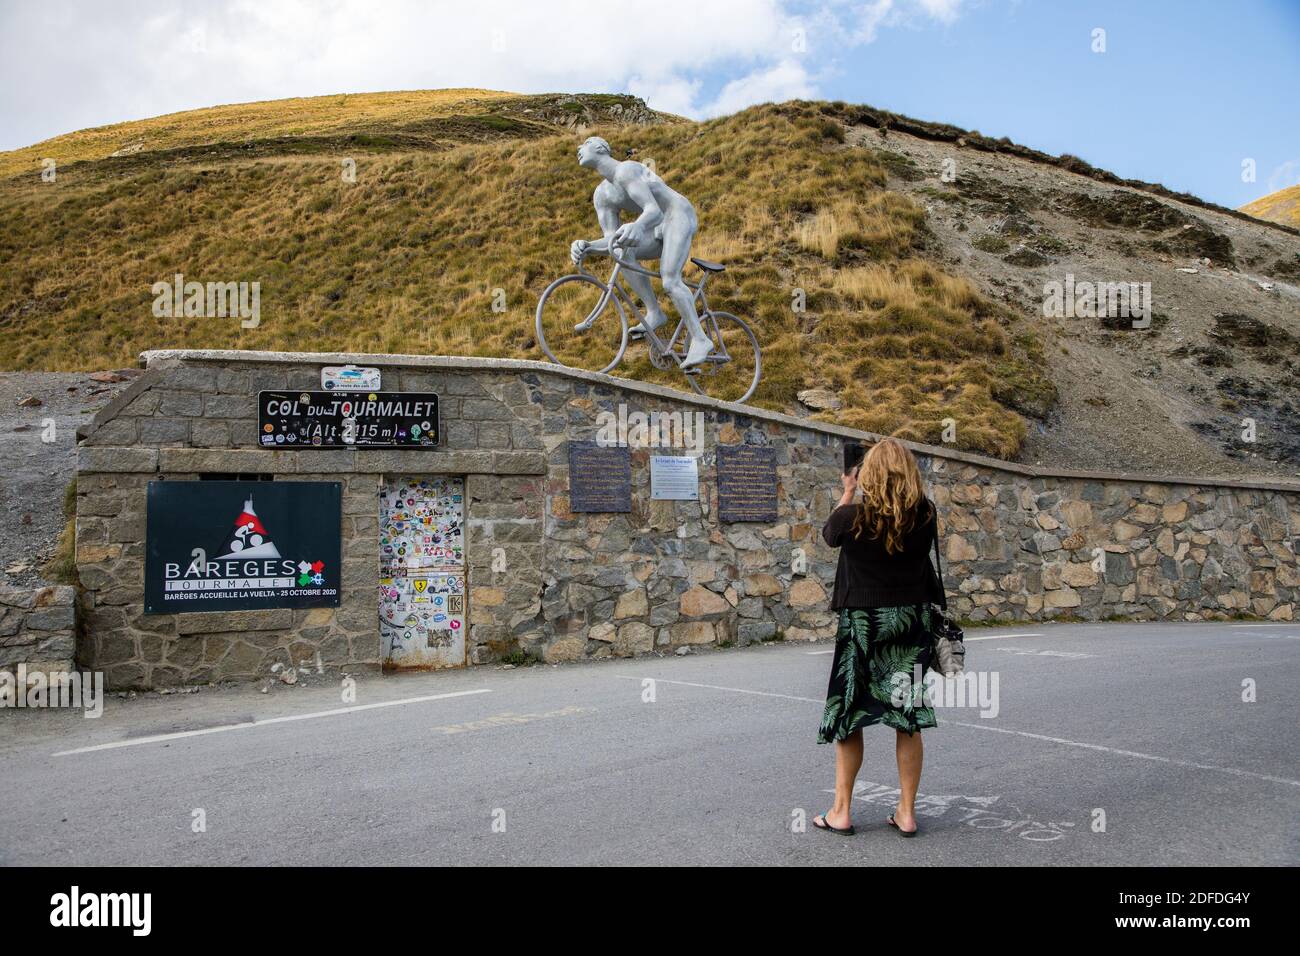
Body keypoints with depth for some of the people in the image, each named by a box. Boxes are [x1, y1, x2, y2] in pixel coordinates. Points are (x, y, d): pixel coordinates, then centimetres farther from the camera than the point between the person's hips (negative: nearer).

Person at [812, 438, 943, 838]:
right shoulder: (925, 516, -8)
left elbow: (829, 534, 7)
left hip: (861, 623, -2)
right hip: (912, 623, 3)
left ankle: (840, 811, 15)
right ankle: (906, 811, 16)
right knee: (907, 719, 9)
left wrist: (848, 492, 18)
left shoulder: (853, 517, -15)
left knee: (848, 715, 8)